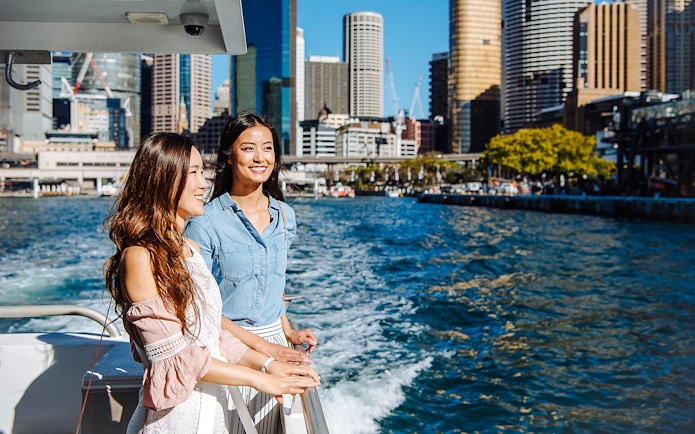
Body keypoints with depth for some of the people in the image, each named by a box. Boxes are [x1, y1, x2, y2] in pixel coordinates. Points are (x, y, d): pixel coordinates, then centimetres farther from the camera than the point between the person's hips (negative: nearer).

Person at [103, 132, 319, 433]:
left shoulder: (190, 250, 8)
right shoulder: (140, 257, -18)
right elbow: (174, 357, -19)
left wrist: (268, 363, -1)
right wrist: (258, 378, -15)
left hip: (215, 408, 7)